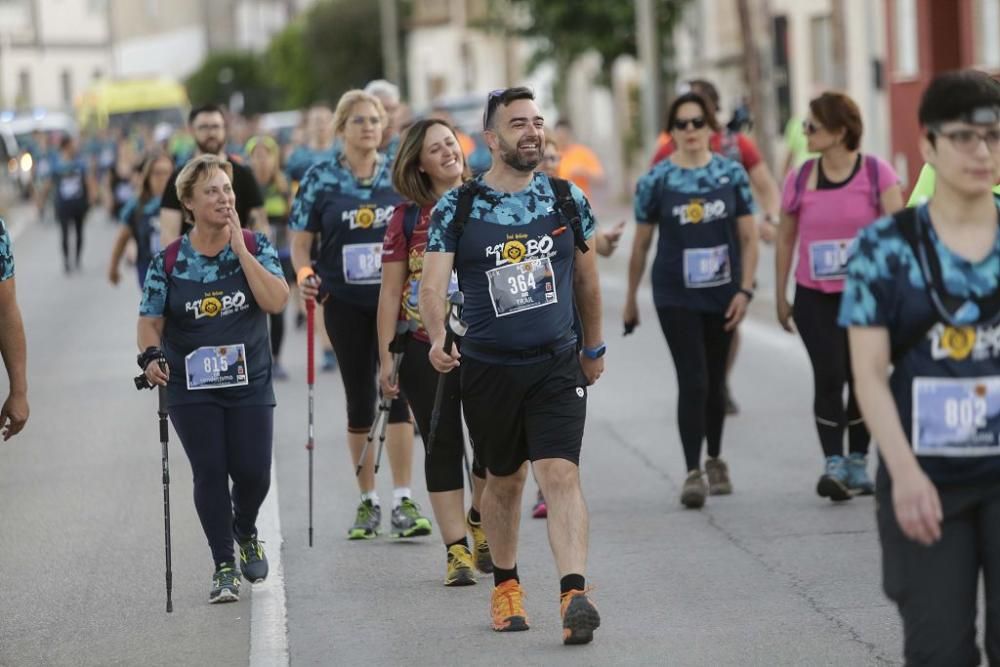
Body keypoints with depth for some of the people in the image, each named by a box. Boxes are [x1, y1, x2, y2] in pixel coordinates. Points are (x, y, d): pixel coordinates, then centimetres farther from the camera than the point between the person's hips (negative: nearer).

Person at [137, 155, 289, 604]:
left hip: (249, 382, 1)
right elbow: (151, 320, 1)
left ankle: (245, 533, 32)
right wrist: (151, 357, -19)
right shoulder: (169, 261, -2)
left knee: (253, 473, -2)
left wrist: (240, 249, -15)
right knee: (210, 473, -5)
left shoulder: (255, 247, -1)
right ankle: (223, 567, 8)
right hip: (191, 387, -1)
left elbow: (276, 301, -14)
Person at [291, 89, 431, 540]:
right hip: (345, 303, 0)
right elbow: (300, 242, 3)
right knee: (359, 400, 6)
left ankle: (403, 502, -5)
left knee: (398, 392, -8)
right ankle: (367, 502, 16)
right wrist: (304, 275, -16)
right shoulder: (321, 179, 0)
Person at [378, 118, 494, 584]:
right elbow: (390, 292, 1)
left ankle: (480, 521, 27)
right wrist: (386, 358, -3)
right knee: (443, 447, 1)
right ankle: (457, 550, 5)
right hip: (426, 351, -1)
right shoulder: (408, 218, 0)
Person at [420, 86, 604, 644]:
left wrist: (594, 346, 23)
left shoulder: (568, 200, 4)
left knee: (561, 474, -14)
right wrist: (437, 338, -27)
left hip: (557, 364, 0)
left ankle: (575, 595, -23)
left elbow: (587, 279, 16)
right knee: (505, 480, 13)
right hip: (489, 368, 0)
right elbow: (433, 283, -8)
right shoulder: (457, 208, -2)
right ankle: (506, 584, 33)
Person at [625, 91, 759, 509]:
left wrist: (744, 290, -7)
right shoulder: (656, 180, -3)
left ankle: (715, 459, 32)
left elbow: (749, 237, 2)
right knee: (692, 381, -12)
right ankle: (693, 473, -9)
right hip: (676, 296, -2)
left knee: (715, 380, 13)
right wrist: (631, 299, 8)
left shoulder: (732, 174, 0)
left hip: (722, 293, 2)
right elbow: (641, 243, 4)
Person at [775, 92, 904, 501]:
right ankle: (833, 466, -9)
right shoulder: (800, 180, 0)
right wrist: (780, 297, 10)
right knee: (829, 376, -10)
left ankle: (857, 464, 22)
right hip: (815, 298, 1)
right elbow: (786, 240, 9)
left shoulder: (877, 173, -7)